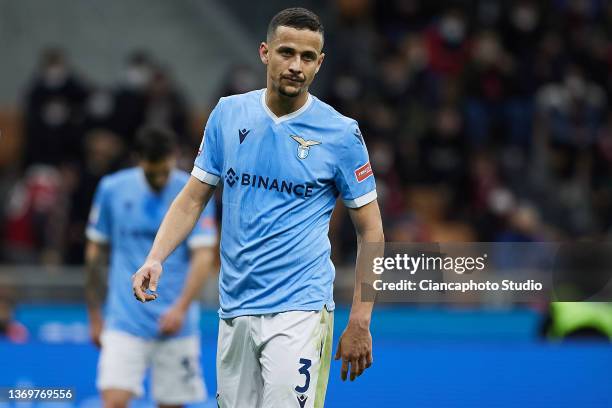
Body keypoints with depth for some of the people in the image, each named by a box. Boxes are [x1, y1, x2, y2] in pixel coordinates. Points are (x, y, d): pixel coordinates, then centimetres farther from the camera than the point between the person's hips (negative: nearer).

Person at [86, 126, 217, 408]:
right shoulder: (112, 189, 2)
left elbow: (204, 256, -9)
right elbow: (95, 253, 11)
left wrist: (181, 308, -22)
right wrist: (94, 316, 11)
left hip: (175, 323, 0)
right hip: (124, 323, 0)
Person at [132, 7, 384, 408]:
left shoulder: (341, 134, -4)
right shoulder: (228, 113, 6)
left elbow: (370, 231, 1)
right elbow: (193, 199, 11)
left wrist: (359, 323, -4)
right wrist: (155, 260, -6)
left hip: (299, 310, -4)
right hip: (234, 309, 4)